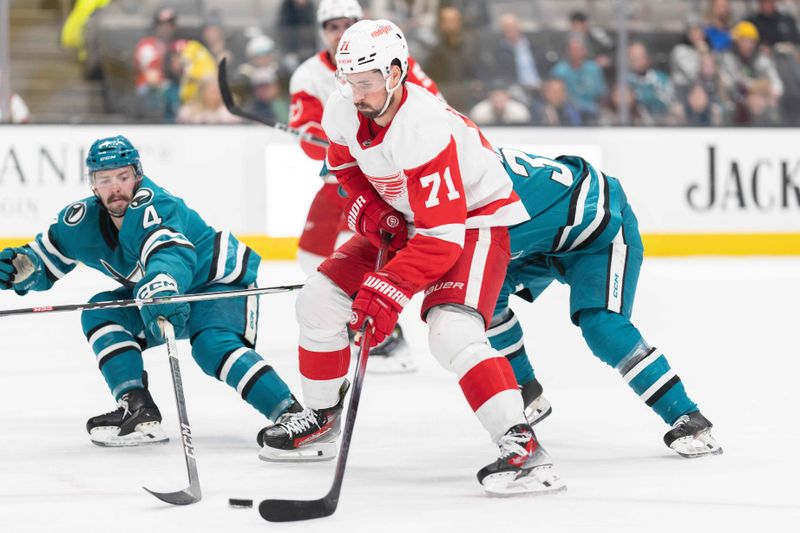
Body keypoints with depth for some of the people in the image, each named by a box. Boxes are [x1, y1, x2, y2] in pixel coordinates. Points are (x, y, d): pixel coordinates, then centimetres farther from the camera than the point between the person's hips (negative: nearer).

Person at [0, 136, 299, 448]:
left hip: (223, 281, -8)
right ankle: (137, 408, -14)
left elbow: (171, 252, -52)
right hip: (173, 293, 8)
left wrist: (158, 291, -73)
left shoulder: (153, 206, -32)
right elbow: (45, 262, 3)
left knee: (214, 346, -33)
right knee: (100, 314, -8)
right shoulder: (84, 219, -8)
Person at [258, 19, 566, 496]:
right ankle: (322, 417, 23)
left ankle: (522, 445, -33)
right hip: (404, 218, 8)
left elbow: (442, 237, -36)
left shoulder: (424, 130, -36)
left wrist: (391, 289, -40)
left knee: (453, 332, -30)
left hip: (475, 218, -8)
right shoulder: (344, 111, -13)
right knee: (320, 299, 4)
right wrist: (369, 209, -6)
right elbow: (346, 162, 12)